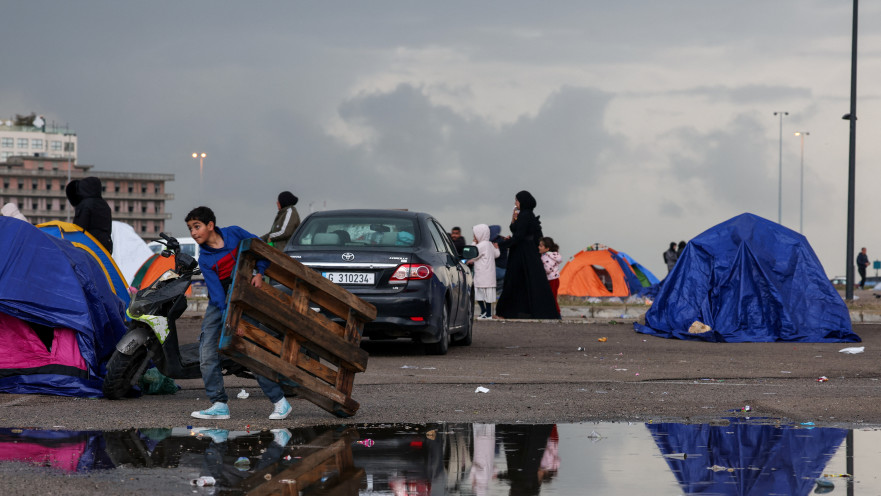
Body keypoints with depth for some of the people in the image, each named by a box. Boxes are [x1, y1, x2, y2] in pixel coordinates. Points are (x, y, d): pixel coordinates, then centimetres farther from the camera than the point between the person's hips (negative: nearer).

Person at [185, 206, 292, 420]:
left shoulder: (234, 233, -8)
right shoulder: (204, 260, -9)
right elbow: (217, 293, -16)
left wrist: (260, 274, -11)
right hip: (219, 304, 2)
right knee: (208, 354, -6)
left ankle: (279, 402, -3)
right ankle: (219, 404, 1)